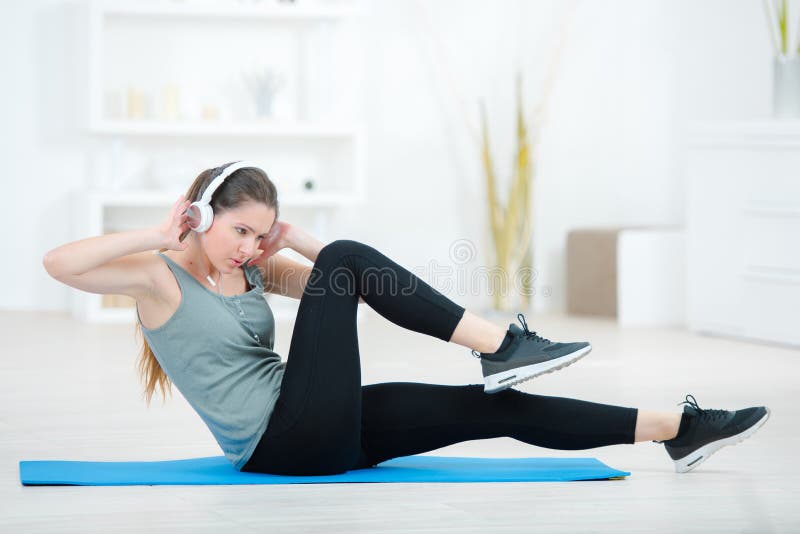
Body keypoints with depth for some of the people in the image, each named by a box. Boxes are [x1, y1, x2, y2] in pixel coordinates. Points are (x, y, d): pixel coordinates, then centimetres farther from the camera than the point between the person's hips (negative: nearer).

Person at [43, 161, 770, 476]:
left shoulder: (255, 268, 15)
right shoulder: (159, 278, -7)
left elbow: (340, 286, 18)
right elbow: (58, 263, -23)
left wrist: (295, 243, 5)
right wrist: (157, 236, -19)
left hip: (322, 432, 8)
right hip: (280, 444, -8)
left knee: (497, 409, -1)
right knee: (349, 258, -19)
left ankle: (680, 429, 2)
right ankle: (502, 347, -19)